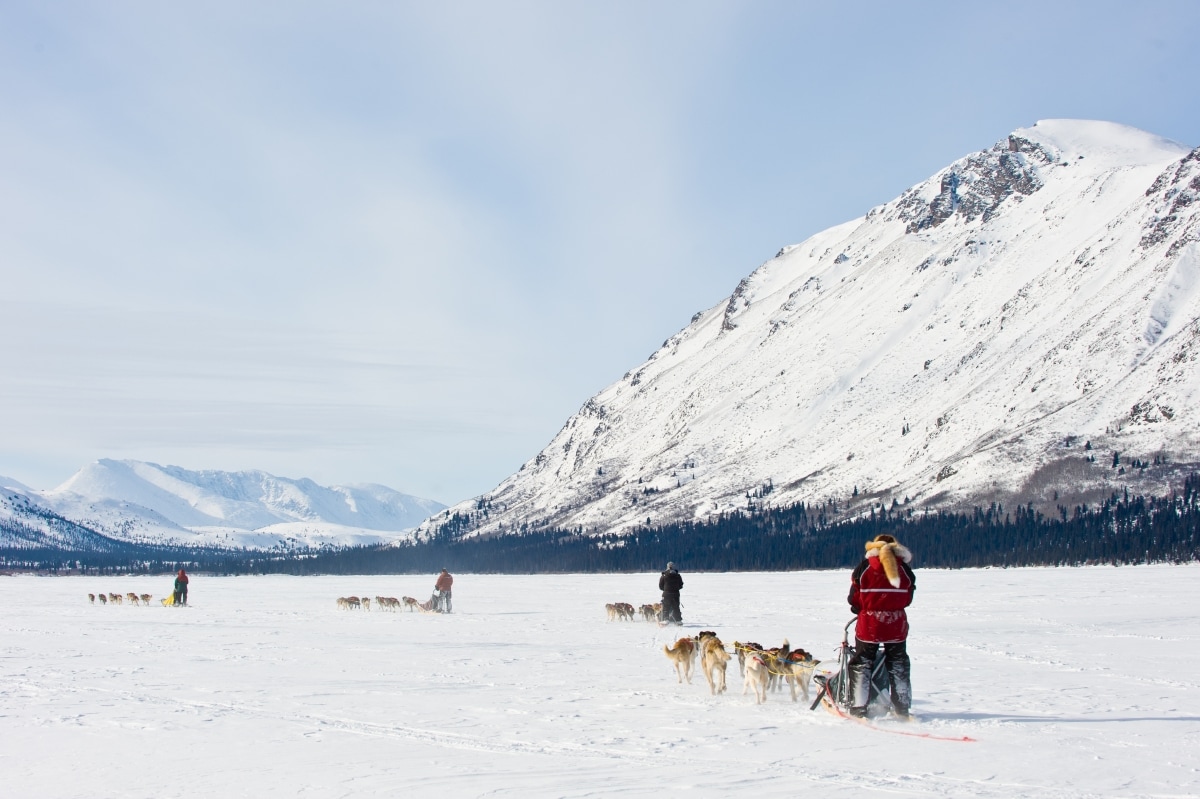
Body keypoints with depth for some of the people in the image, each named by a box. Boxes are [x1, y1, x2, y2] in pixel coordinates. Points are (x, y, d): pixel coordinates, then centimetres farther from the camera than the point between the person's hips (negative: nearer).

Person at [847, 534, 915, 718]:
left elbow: (854, 598, -2)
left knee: (861, 665, 7)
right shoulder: (904, 569, 1)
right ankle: (902, 708, 16)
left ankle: (859, 707, 2)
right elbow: (908, 599, 4)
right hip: (897, 624, 2)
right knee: (898, 666, 15)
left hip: (869, 624, -2)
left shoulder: (864, 567, -5)